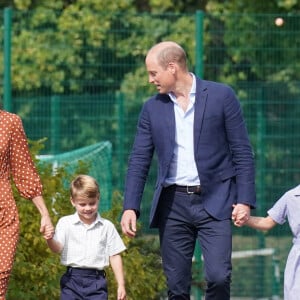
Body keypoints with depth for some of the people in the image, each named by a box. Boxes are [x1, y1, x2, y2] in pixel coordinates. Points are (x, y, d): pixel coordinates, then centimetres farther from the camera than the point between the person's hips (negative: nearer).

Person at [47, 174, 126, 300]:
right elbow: (57, 248, -9)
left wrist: (121, 285, 4)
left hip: (96, 280, 0)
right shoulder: (65, 223, 2)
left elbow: (114, 256, 7)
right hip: (72, 279, 0)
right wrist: (49, 238, -33)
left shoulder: (107, 227, 5)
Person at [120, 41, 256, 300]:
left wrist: (245, 200, -8)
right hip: (173, 204, 3)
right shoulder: (152, 108, 8)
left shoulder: (221, 96, -1)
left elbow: (242, 152, -1)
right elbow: (139, 161, 8)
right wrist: (130, 207, -3)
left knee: (218, 276, -15)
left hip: (214, 202, -3)